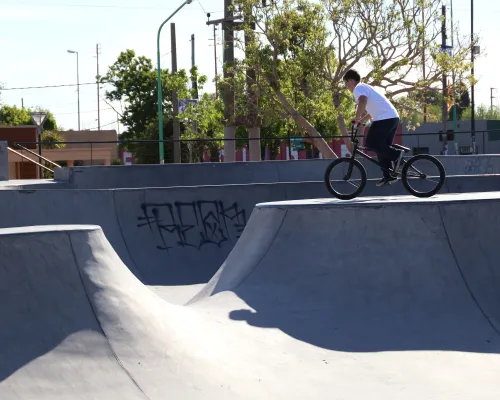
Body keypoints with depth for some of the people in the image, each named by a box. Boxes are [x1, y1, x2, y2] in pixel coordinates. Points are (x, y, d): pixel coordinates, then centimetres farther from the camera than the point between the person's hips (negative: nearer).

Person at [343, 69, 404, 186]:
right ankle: (388, 176, 11)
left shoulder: (358, 88, -3)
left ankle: (396, 154, -13)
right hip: (393, 117, 10)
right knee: (382, 147, 12)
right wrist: (361, 121, 26)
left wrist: (357, 118, -23)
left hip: (384, 118, -10)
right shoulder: (365, 87, 28)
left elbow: (363, 101, -26)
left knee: (371, 143, -10)